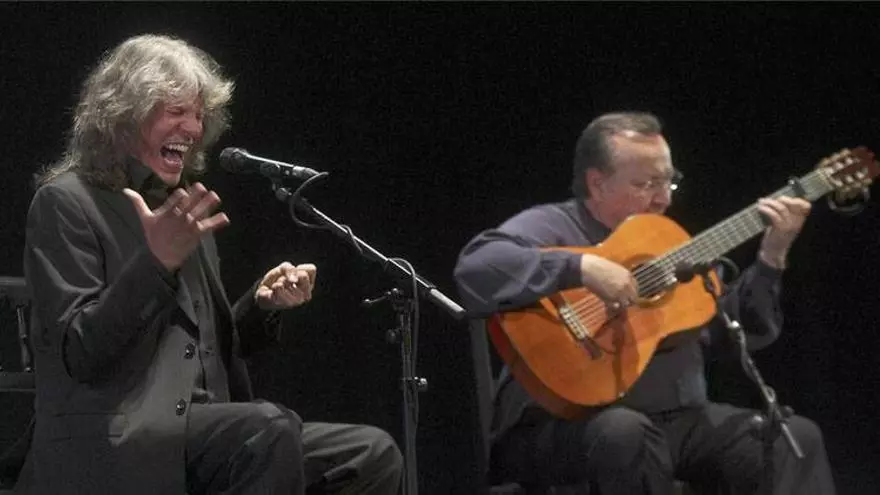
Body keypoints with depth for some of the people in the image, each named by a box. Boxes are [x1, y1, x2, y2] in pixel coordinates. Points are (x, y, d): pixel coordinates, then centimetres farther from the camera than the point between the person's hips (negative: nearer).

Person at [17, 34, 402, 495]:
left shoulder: (181, 210, 21)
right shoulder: (65, 202, -3)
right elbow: (79, 353, -13)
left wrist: (262, 303, 4)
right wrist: (157, 262, -23)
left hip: (194, 435, 8)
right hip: (111, 448, -8)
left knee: (372, 454, -8)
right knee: (272, 428, -32)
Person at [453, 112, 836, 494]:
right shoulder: (551, 226, -5)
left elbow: (739, 330, 16)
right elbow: (476, 265, -26)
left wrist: (772, 258, 2)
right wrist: (582, 268, -31)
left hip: (677, 418, 7)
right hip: (568, 421, -7)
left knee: (796, 437, -10)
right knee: (625, 433, -40)